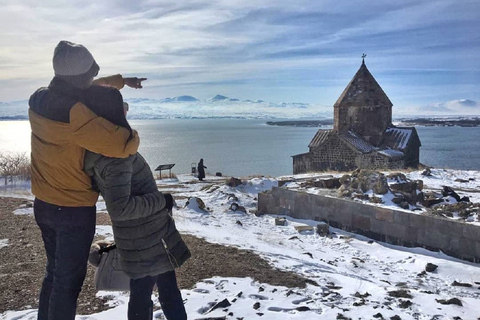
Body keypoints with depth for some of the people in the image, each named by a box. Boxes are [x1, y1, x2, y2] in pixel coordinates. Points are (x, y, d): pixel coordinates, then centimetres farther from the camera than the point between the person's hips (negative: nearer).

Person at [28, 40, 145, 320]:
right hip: (75, 211, -8)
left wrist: (121, 80, 18)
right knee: (69, 280, 5)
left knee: (54, 272, 24)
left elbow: (85, 90, 17)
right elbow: (123, 146, -31)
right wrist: (132, 136, -8)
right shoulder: (74, 114, -28)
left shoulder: (38, 99, 0)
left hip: (43, 205, 9)